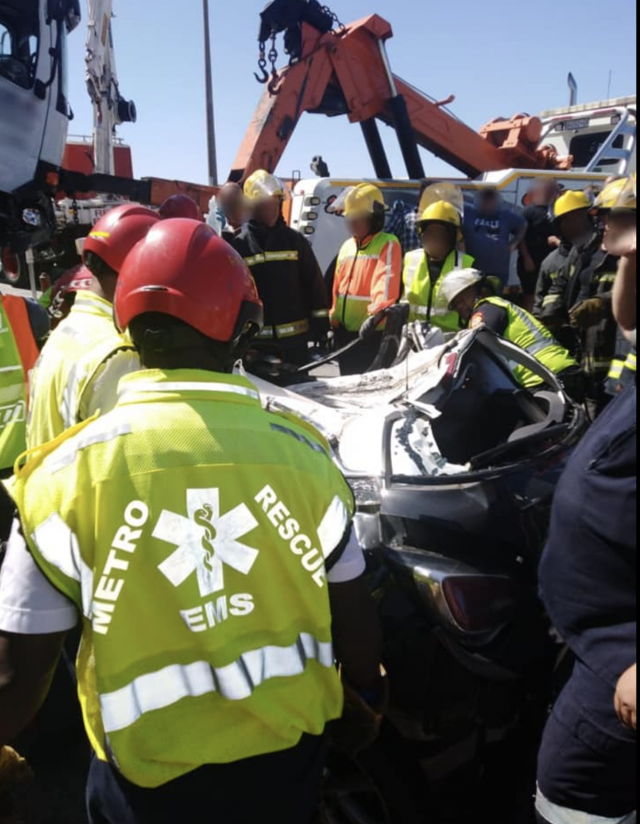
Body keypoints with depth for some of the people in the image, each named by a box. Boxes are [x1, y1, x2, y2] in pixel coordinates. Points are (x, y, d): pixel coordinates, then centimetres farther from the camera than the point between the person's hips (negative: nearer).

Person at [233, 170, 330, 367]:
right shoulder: (238, 246, -2)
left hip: (295, 336, 2)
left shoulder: (294, 240, 5)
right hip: (255, 339, -2)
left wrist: (320, 321, 4)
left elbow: (314, 283, 7)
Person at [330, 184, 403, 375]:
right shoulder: (347, 246, 16)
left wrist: (376, 314, -36)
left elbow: (386, 282, -23)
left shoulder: (388, 245, -8)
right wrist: (333, 319, 15)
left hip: (373, 333, -7)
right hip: (345, 331, 8)